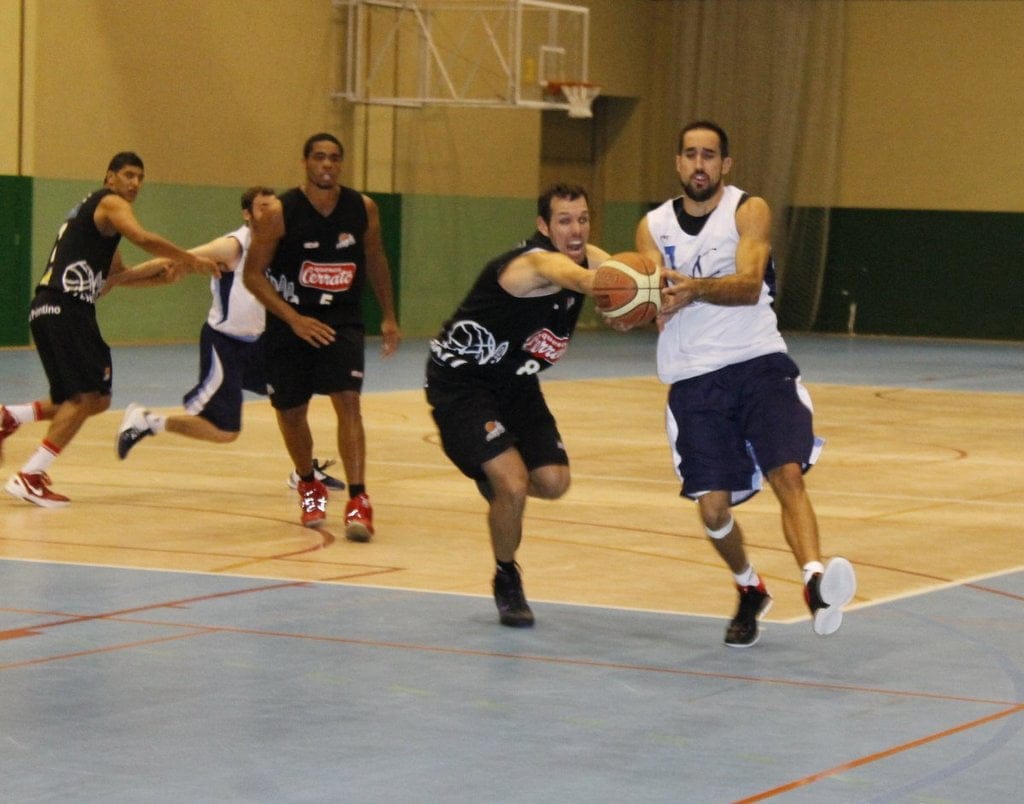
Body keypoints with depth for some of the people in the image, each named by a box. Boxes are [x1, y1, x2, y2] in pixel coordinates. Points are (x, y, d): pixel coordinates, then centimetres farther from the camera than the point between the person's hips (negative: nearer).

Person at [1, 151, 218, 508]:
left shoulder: (91, 211, 28)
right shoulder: (110, 203, -2)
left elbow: (116, 275, 30)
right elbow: (143, 238, -21)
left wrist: (163, 275, 17)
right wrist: (191, 259, -13)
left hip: (51, 311, 10)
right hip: (64, 308, -10)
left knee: (94, 399, 15)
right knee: (87, 396, -11)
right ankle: (29, 477, -12)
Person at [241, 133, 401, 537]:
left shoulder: (363, 209, -3)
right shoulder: (278, 213, -13)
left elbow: (375, 260, 14)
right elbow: (253, 274, -11)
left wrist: (388, 317, 12)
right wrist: (294, 320, -20)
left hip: (342, 322, 1)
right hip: (290, 325, -1)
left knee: (348, 401, -18)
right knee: (291, 412, 11)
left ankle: (358, 500, -20)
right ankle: (309, 485, 38)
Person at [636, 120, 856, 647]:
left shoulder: (748, 211, 0)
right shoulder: (654, 227, 10)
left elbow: (748, 284, -15)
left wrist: (694, 288, -34)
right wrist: (655, 304, -27)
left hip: (759, 364, -2)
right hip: (694, 379, 2)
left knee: (787, 473, -23)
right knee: (712, 507, -1)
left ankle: (816, 583, -38)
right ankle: (750, 591, 26)